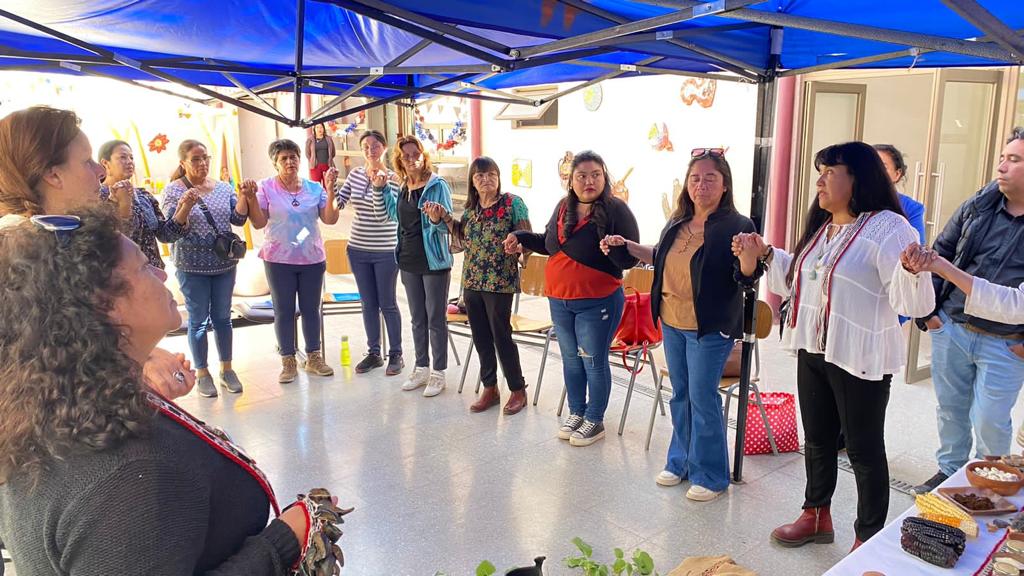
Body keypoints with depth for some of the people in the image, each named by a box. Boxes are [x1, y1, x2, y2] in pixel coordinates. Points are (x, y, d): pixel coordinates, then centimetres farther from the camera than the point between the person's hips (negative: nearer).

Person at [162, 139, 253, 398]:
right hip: (192, 267, -3)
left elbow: (238, 219, -1)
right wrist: (184, 207, -26)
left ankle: (226, 369, 23)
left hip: (224, 264, 4)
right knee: (198, 320, 5)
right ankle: (202, 374, 18)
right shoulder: (173, 190, -5)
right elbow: (172, 232, -10)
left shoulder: (222, 187, 6)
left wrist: (245, 196, -17)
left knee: (222, 317, 11)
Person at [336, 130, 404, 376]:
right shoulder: (355, 174, 5)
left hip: (386, 250, -5)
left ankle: (396, 355, 16)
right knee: (368, 303, 12)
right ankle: (373, 353, 24)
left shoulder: (392, 178, -10)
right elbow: (339, 202, 7)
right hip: (358, 248, 5)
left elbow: (382, 215, -18)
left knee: (387, 304, 3)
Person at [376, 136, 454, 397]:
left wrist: (436, 219, -35)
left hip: (434, 261, -6)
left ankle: (438, 373, 14)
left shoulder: (438, 185, -12)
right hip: (409, 260, 6)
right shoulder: (401, 187, 7)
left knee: (436, 319, 2)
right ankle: (422, 368, 28)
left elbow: (447, 225, -14)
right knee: (417, 319, 15)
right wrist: (382, 188, 18)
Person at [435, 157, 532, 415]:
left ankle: (518, 390, 17)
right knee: (480, 337, 12)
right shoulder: (471, 207, 9)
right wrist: (446, 219, 7)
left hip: (500, 282, -6)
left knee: (501, 336, 1)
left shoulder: (513, 203, -8)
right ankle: (489, 389, 26)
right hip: (472, 282, 6)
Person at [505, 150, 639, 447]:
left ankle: (595, 420, 25)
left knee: (594, 362, 7)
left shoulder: (616, 210, -15)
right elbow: (550, 243, 20)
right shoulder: (563, 207, 4)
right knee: (571, 359, 18)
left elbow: (630, 258, -18)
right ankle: (576, 413, 36)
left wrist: (616, 249, -38)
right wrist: (522, 238, 9)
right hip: (559, 300, 6)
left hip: (598, 302, -6)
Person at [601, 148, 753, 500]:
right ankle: (681, 462, 33)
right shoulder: (677, 223, 5)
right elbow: (660, 257, 22)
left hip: (710, 329, -7)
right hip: (672, 325, 7)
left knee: (702, 398, 1)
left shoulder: (736, 226, -15)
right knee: (680, 395, 17)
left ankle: (710, 475, 18)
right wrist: (625, 245, 15)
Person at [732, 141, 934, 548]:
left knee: (863, 449, 7)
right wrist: (766, 255, 14)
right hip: (812, 351, 8)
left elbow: (909, 300, -23)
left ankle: (869, 538, 24)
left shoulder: (888, 227, -15)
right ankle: (816, 517, 38)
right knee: (817, 440, 20)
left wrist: (912, 271, -43)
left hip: (859, 358, -8)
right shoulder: (820, 225, 10)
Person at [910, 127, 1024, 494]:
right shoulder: (978, 206, 1)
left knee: (989, 420, 3)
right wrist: (928, 310, 3)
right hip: (950, 329, 4)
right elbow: (941, 254, 9)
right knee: (950, 408, 16)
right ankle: (949, 470, 35)